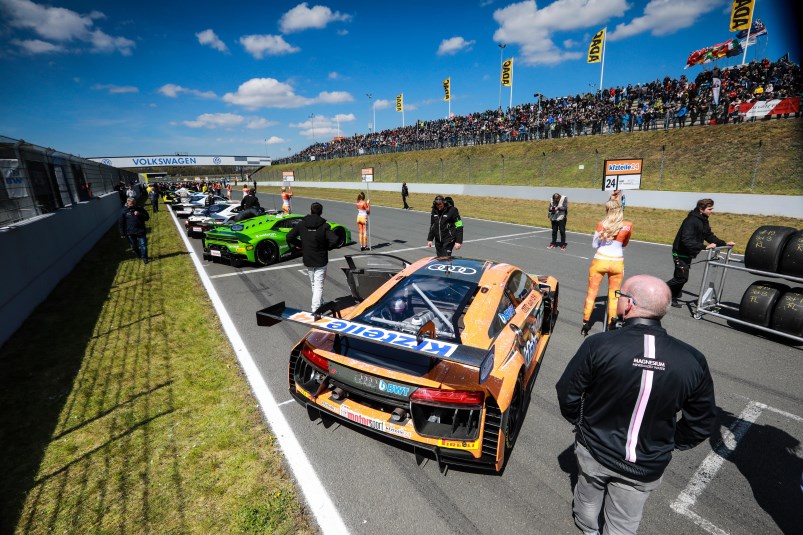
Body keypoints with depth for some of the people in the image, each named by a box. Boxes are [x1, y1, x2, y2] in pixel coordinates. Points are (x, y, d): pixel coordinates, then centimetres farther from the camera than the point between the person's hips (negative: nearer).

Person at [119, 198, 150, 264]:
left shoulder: (140, 209, 0)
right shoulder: (124, 211, -2)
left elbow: (147, 217, 3)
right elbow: (121, 223, 2)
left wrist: (139, 215, -17)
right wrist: (122, 233, 0)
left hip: (140, 231, -1)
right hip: (130, 233, 1)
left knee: (143, 245, -1)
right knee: (134, 246, 14)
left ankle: (144, 258, 10)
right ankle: (138, 256, 33)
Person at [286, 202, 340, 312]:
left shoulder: (301, 224, -2)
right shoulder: (324, 225, -12)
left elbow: (289, 237, -2)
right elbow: (334, 240, -23)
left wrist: (301, 245, 9)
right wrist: (326, 247, -4)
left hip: (307, 260, 4)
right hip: (321, 260, -4)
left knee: (313, 284, 21)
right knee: (319, 285, 1)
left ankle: (319, 303, 36)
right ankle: (316, 307, -8)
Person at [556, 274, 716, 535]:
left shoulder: (598, 345, -27)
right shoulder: (693, 360, -18)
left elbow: (567, 395, -15)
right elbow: (701, 423, -4)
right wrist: (667, 445, 13)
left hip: (594, 452, 0)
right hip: (646, 469, 1)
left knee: (588, 499, 31)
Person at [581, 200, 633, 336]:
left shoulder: (602, 224, -5)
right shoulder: (628, 226, 0)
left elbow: (594, 244, 3)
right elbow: (624, 244, 15)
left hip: (600, 261, -1)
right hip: (617, 263, 2)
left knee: (591, 293, 8)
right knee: (613, 295, 14)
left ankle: (585, 324, 10)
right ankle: (611, 325, 17)